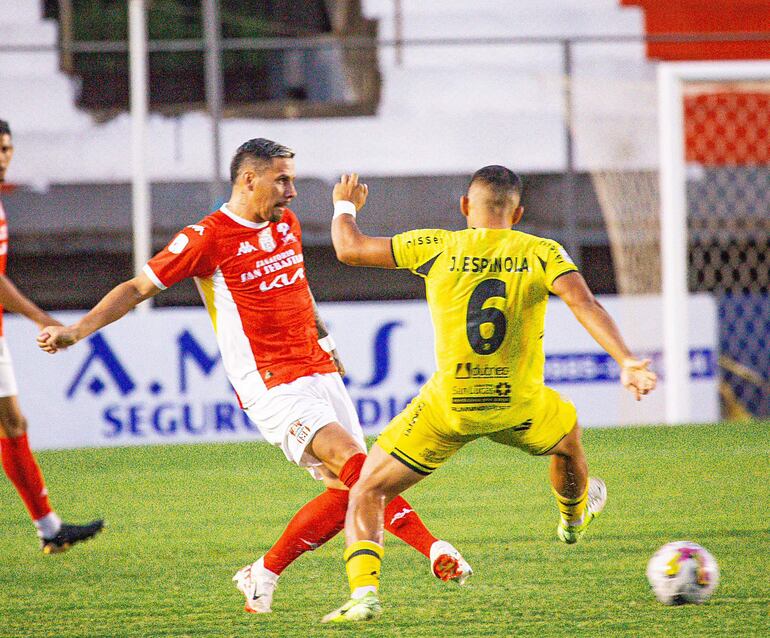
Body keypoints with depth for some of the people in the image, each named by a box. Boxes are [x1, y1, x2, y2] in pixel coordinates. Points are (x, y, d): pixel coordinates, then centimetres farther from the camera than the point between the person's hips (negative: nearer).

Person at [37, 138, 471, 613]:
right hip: (271, 386, -8)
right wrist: (76, 331, -10)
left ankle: (263, 577, 15)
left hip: (319, 372, 8)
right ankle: (434, 549, -29)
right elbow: (138, 288, -4)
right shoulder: (208, 237, -8)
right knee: (352, 461, -24)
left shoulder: (287, 224, 13)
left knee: (348, 492, 2)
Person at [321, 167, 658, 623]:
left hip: (447, 406, -1)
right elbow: (584, 303, -17)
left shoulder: (437, 248, -1)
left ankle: (364, 592, -13)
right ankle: (574, 519, 63)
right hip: (518, 405, 1)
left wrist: (346, 206, 26)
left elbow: (349, 249, 6)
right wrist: (628, 361, -24)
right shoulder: (541, 253, -1)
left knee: (366, 494, 9)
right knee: (569, 434, 37)